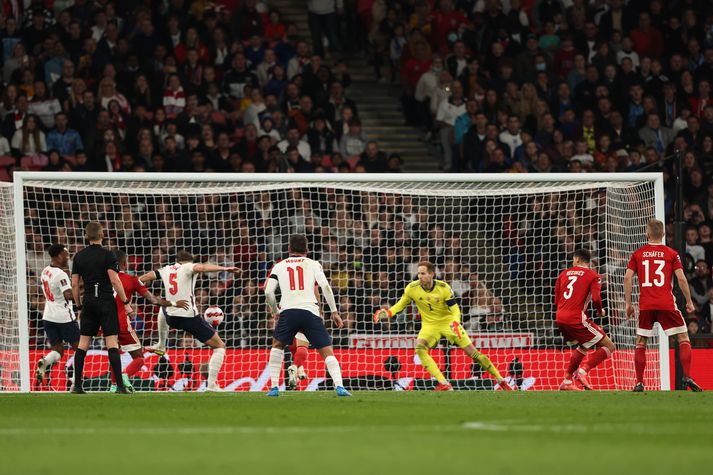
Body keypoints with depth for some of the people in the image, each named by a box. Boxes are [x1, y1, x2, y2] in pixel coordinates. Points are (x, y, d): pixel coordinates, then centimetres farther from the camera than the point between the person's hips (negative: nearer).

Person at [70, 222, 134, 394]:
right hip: (106, 301, -4)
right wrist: (126, 302, -8)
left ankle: (77, 385, 5)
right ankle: (120, 385, -13)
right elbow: (114, 280, -13)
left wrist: (80, 307, 17)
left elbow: (74, 284, 8)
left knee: (83, 343, 7)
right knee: (112, 342, -6)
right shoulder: (107, 255, -7)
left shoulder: (79, 256, 7)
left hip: (88, 302, 4)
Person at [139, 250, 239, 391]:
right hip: (191, 317, -5)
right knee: (220, 347, 4)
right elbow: (201, 267, -28)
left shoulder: (166, 270, 10)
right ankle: (212, 384, -7)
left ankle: (161, 345, 49)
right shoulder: (188, 267, -6)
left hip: (171, 318, 5)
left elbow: (142, 279, 17)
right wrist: (224, 268, -38)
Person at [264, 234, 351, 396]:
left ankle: (274, 387, 17)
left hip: (287, 311, 1)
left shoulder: (279, 266, 20)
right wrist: (334, 312, 5)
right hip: (310, 311, -1)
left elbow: (268, 292, 10)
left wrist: (275, 311, 26)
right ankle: (339, 386, -20)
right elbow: (325, 287, 2)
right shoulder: (313, 264, 17)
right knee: (327, 352, 2)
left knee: (277, 345, 26)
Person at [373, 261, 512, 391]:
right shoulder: (412, 288, -13)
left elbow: (455, 309, -14)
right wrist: (389, 312, -16)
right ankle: (444, 384, -28)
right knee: (419, 348, -28)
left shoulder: (443, 288, -18)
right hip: (429, 325, 2)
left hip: (448, 322, -2)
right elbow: (401, 304, 3)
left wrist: (455, 322, -35)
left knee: (472, 351, -6)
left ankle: (500, 380, 9)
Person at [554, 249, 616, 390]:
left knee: (584, 346, 31)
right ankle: (583, 370, -17)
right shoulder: (593, 276, 1)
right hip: (576, 319, -7)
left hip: (560, 319, 7)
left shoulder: (564, 274, 16)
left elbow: (556, 300, 18)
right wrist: (600, 311, 8)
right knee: (609, 347, 0)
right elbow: (596, 298, -12)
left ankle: (567, 381, 30)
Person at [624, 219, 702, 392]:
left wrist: (628, 303, 8)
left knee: (640, 343, 13)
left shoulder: (638, 254, 8)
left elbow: (627, 278, 2)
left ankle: (639, 383, 5)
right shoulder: (671, 254, 4)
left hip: (645, 306, 1)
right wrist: (689, 301, 7)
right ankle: (687, 377, -8)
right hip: (667, 304, -1)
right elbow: (681, 278, -3)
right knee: (683, 339, 8)